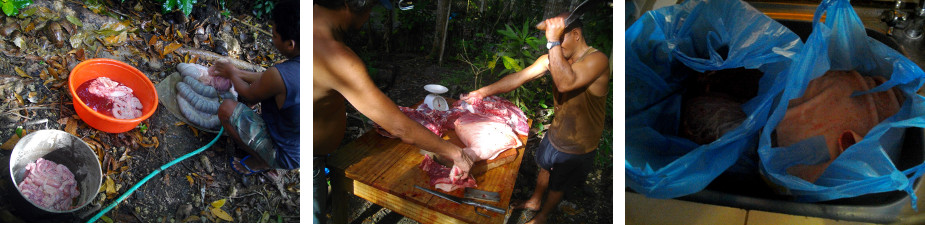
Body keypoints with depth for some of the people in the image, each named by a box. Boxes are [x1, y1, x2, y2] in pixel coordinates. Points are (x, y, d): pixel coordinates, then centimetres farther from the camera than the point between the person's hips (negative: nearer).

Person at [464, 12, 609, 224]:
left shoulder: (597, 60, -33)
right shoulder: (554, 58, -10)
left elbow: (565, 83, -49)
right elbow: (519, 77, -11)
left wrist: (554, 41, -48)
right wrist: (484, 91, -20)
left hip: (577, 146, -6)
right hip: (555, 133, 6)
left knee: (558, 184, 19)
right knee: (545, 168, 30)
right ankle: (534, 201, 57)